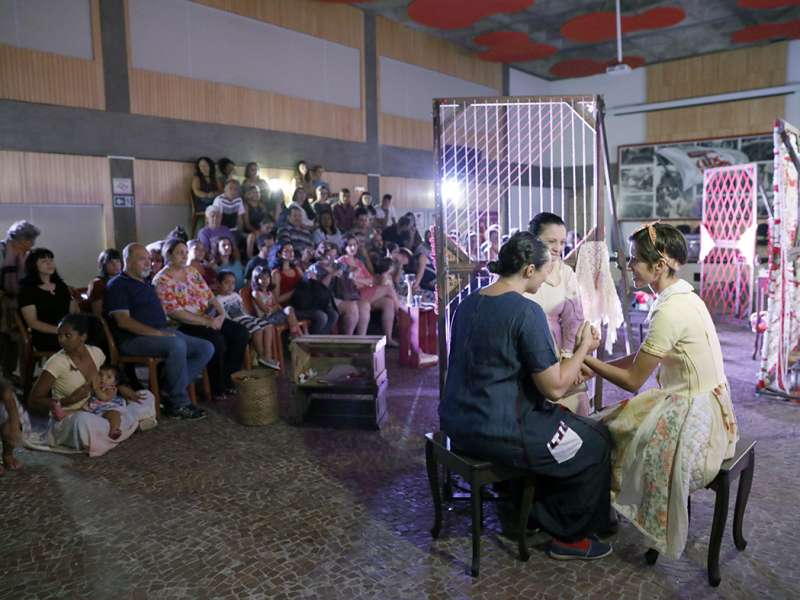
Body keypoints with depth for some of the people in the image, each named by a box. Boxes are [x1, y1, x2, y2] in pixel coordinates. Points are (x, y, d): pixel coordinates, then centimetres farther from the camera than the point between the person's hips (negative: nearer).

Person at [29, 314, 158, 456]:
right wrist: (69, 400, -24)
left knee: (147, 397, 2)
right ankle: (130, 424, -15)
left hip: (97, 413, 5)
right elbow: (34, 399, -12)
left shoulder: (96, 352, -3)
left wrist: (121, 388, -4)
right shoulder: (56, 362, -17)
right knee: (84, 421, -42)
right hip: (68, 418, -5)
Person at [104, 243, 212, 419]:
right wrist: (157, 333, -20)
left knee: (206, 348, -7)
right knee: (177, 345, -36)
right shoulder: (117, 285, -2)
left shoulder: (146, 283, 25)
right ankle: (178, 404, -23)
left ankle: (168, 392, -11)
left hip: (162, 332, 9)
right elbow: (123, 321, -14)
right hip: (133, 339, -9)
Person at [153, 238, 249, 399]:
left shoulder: (192, 271, 15)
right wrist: (206, 322, -21)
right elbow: (174, 313, -17)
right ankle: (217, 386, -11)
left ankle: (226, 376, 2)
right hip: (184, 326, -7)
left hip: (208, 319, 8)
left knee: (241, 332, -10)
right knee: (217, 340, -32)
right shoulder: (162, 281, -8)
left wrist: (221, 313, -6)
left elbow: (210, 296, 15)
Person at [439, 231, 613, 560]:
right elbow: (554, 388, -16)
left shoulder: (470, 302, 6)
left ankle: (535, 510, 40)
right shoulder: (527, 311, -20)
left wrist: (564, 366, 20)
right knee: (596, 442, 12)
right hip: (496, 432, -9)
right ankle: (570, 538, 25)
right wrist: (584, 348, 0)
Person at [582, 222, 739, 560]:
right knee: (612, 424, 12)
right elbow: (643, 357, 10)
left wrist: (585, 358, -10)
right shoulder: (681, 296, 3)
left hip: (694, 416, -9)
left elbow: (633, 380, -19)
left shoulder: (671, 311, -26)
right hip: (697, 405, 9)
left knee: (610, 434, 1)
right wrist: (594, 364, 2)